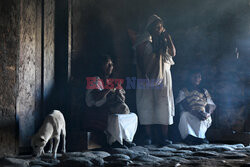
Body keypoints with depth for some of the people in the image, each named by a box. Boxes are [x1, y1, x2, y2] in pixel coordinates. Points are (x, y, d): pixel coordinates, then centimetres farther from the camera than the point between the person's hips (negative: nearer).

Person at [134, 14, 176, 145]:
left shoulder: (164, 39, 13)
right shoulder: (143, 39, 2)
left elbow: (173, 53, 2)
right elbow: (139, 58, -2)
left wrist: (168, 37, -2)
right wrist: (143, 74, -13)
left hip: (163, 75, 3)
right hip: (148, 76, -3)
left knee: (164, 104, -2)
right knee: (147, 104, -4)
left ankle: (164, 136, 0)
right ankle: (148, 136, 1)